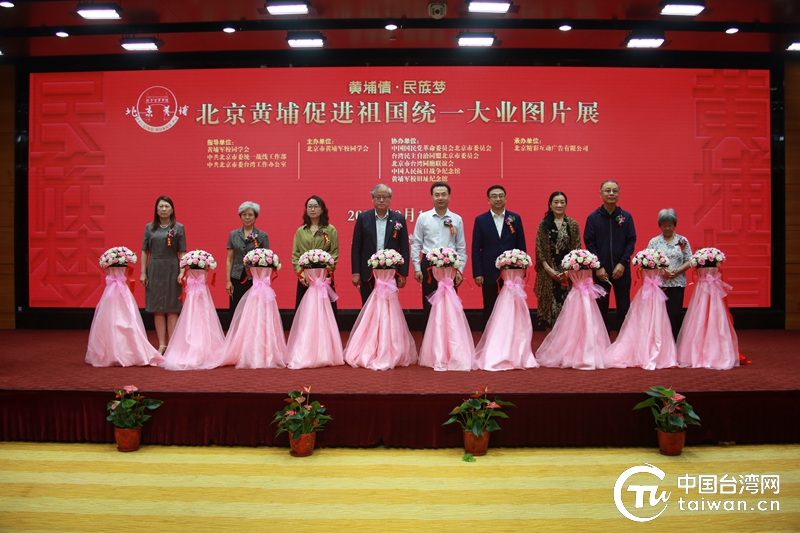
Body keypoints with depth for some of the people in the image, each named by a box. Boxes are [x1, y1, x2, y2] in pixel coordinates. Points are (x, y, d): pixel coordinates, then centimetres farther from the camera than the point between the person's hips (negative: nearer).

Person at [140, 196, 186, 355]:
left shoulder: (178, 228, 2)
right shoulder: (149, 227, 8)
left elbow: (182, 252, -1)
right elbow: (144, 251, 7)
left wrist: (182, 272, -10)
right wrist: (143, 272, 2)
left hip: (172, 270, -2)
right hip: (154, 270, 2)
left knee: (172, 309, 2)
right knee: (157, 309, 5)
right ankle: (162, 345, 13)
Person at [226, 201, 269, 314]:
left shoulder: (262, 236, 4)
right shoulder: (233, 235, 10)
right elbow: (229, 259, 9)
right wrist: (228, 280, 3)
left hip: (255, 279, -2)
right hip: (237, 279, 2)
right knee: (236, 311, 2)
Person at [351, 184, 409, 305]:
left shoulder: (399, 219, 2)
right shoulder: (363, 217, 2)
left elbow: (404, 248, 2)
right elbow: (356, 247, 2)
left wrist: (403, 274, -3)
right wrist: (355, 272, -4)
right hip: (367, 272, 0)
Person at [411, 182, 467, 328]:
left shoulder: (457, 219, 5)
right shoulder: (423, 217, 2)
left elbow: (461, 247, 6)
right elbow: (416, 244, 3)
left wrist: (460, 270, 1)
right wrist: (417, 268, -2)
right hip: (428, 265, -1)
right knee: (428, 305, 5)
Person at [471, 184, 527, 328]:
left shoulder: (516, 219, 5)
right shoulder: (480, 220, 2)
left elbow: (521, 246, 6)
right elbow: (476, 249, 0)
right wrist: (477, 273, -6)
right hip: (489, 273, -1)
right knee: (489, 310, 8)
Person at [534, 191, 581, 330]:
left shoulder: (573, 224, 6)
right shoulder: (543, 224, 4)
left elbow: (577, 249, 3)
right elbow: (539, 249, 0)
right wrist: (549, 269, -9)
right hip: (548, 271, 0)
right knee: (550, 303, 1)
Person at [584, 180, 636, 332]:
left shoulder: (626, 216, 3)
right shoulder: (593, 217, -1)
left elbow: (631, 241, 1)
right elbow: (589, 243, -3)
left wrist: (623, 263, -9)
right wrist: (598, 267, -10)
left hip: (622, 270, 1)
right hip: (600, 271, -1)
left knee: (624, 307, 7)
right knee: (601, 307, 7)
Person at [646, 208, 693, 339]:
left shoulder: (683, 241, 8)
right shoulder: (654, 242, 7)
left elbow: (689, 261, 5)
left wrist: (677, 271, -11)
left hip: (677, 283, 1)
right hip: (659, 283, 0)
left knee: (675, 314, -2)